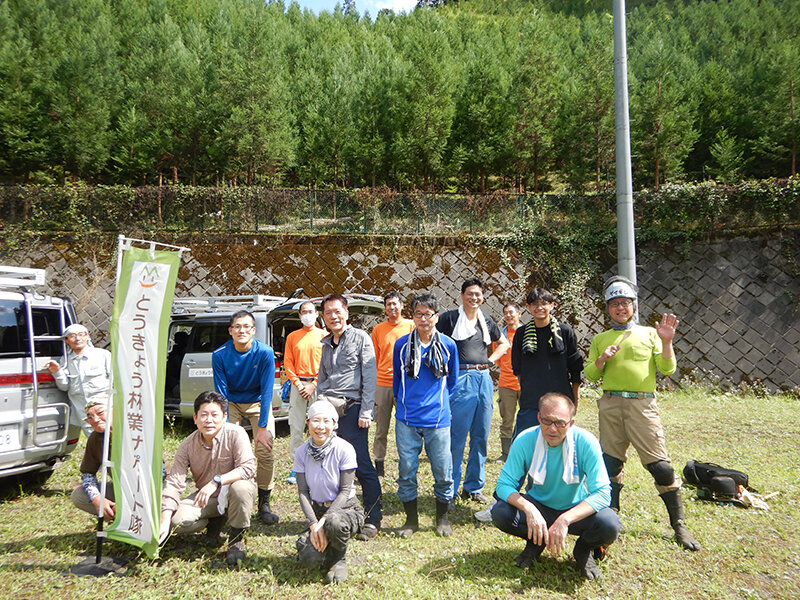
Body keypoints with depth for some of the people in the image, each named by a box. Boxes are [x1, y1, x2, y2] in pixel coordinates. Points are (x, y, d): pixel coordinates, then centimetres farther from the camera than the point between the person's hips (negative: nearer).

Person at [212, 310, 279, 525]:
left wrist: (262, 428, -23)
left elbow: (266, 392, -21)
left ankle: (264, 504, 3)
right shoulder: (220, 355, -18)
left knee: (265, 451, -14)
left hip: (258, 402, -1)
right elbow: (221, 392, -13)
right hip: (231, 402, 1)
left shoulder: (265, 353, -22)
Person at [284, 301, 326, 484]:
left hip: (318, 384, -2)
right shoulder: (292, 337, 13)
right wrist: (298, 383, -4)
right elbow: (288, 363, 9)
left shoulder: (324, 335, 5)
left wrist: (313, 385, -8)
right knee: (296, 427, 0)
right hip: (298, 384, 2)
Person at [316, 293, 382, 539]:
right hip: (327, 408, 6)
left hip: (351, 408, -6)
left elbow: (370, 378, -6)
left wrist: (365, 412, -12)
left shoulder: (360, 338, -1)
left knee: (362, 465, -6)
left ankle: (373, 519, 4)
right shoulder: (326, 343, 19)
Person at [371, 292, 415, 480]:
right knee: (381, 428, 7)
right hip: (382, 383, 1)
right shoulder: (378, 329, 9)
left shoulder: (411, 326, 4)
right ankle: (379, 465, 18)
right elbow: (374, 358, 13)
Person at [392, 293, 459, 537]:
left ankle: (442, 518, 27)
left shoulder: (448, 345, 1)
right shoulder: (401, 345, 1)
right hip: (407, 420, 1)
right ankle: (411, 519, 25)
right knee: (406, 471, 6)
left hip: (438, 420, 0)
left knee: (443, 471, 5)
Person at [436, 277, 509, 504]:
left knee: (481, 437, 10)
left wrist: (491, 359, 13)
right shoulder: (450, 318, -2)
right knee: (456, 437, -3)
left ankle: (473, 487, 23)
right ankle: (448, 490, 9)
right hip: (460, 379, -5)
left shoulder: (486, 321, 14)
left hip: (484, 379, 6)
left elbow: (504, 343, 28)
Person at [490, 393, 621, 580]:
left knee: (610, 524, -31)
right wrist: (528, 508, -38)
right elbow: (504, 484, -17)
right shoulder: (525, 441, -19)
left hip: (576, 509, -1)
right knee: (500, 512, -27)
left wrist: (564, 520, -37)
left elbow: (602, 493, -24)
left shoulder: (586, 443, -22)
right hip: (537, 506, 1)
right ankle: (536, 542, 6)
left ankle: (583, 550, 5)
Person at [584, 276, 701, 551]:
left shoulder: (649, 333, 7)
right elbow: (590, 375, 10)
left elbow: (667, 369, 1)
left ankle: (679, 526, 8)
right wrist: (601, 360, -9)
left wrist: (667, 342, -12)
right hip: (610, 404, 2)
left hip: (642, 404, -2)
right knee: (610, 464, 8)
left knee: (660, 465, -5)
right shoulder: (600, 340, 13)